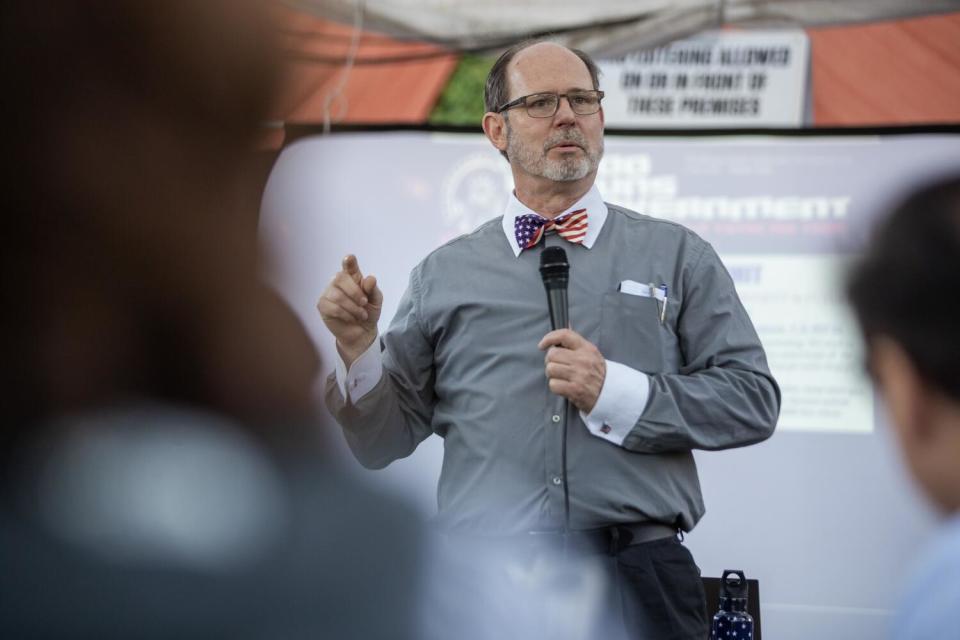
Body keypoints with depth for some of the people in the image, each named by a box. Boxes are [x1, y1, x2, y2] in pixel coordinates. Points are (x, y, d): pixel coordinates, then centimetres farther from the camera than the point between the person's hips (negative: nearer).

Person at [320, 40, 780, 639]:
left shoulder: (677, 256, 9)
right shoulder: (443, 275, 12)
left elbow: (754, 399, 1)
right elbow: (385, 441, 13)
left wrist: (616, 393, -10)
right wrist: (359, 349, -5)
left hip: (636, 584, 0)